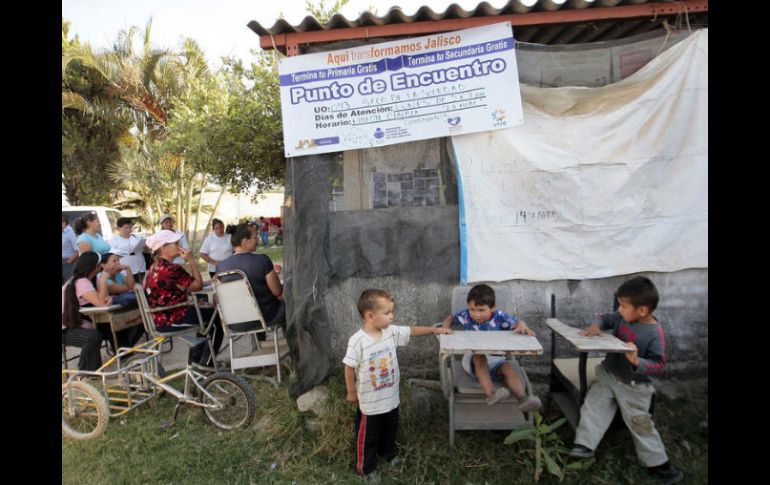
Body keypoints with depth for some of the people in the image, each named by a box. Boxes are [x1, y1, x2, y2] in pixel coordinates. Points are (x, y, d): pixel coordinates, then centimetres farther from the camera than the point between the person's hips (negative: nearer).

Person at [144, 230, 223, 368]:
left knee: (207, 314, 23)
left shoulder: (155, 267, 7)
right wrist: (191, 260, -14)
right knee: (217, 317, 4)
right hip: (170, 320, -9)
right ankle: (206, 363, 14)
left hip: (159, 317, 9)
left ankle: (195, 359, 31)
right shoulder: (171, 269, -24)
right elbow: (198, 285, -17)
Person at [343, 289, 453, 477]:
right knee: (368, 436, 15)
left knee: (390, 430, 28)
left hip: (391, 397, 6)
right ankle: (366, 469, 37)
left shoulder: (391, 331, -10)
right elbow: (349, 368, -17)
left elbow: (412, 331, 4)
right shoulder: (357, 341, -27)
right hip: (370, 401, -6)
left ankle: (389, 453, 55)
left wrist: (434, 330, 5)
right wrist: (352, 393, -7)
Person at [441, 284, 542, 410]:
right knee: (479, 357, -35)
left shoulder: (499, 317, -3)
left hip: (496, 358, 1)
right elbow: (450, 317, 16)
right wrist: (445, 328, -6)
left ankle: (522, 398, -45)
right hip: (474, 357, -1)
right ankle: (491, 394, -49)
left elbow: (517, 322, -6)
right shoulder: (466, 316, 1)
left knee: (508, 367, -29)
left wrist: (522, 326, -31)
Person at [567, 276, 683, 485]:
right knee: (593, 407, -6)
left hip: (632, 385, -5)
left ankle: (658, 463, 25)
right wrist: (596, 325, -12)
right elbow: (604, 317, 10)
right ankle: (584, 445, -5)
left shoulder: (654, 333, -21)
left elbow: (659, 365, -21)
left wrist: (637, 361, -39)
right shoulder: (622, 317, -5)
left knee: (640, 423, 5)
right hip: (607, 374, 5)